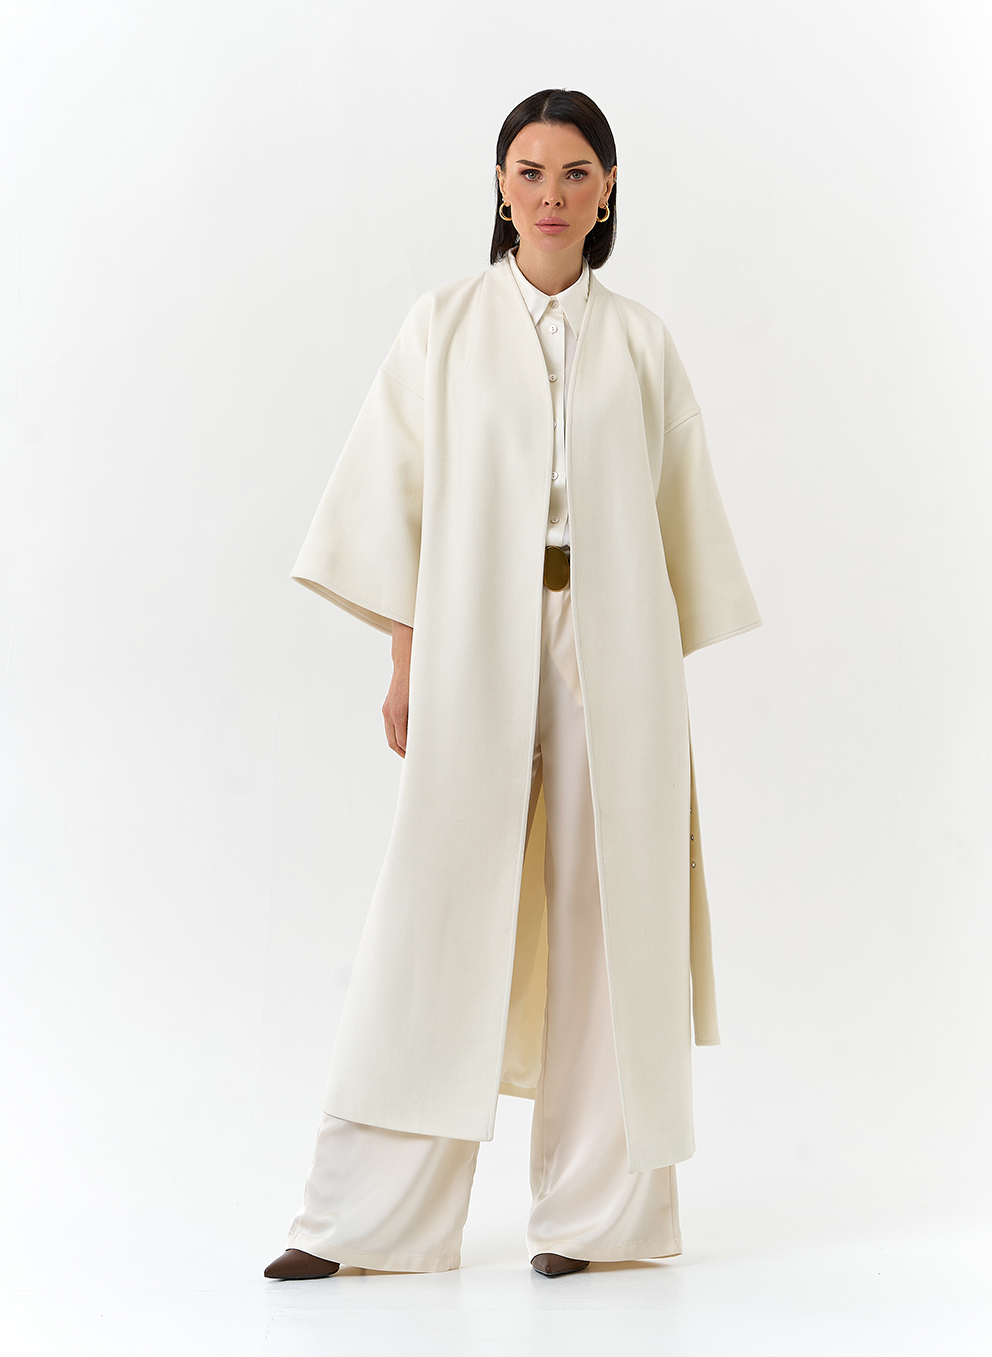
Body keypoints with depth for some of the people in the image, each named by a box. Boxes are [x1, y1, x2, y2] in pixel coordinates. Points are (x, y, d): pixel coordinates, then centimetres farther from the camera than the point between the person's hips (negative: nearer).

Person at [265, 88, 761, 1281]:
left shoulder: (639, 344, 10)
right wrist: (403, 664, -2)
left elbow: (678, 514, 11)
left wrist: (667, 678, 5)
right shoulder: (445, 325, 7)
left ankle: (595, 1204, 8)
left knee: (603, 908, 0)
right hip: (474, 645, -1)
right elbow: (397, 496, 5)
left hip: (614, 649, 1)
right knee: (438, 912, -6)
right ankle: (366, 1213, -3)